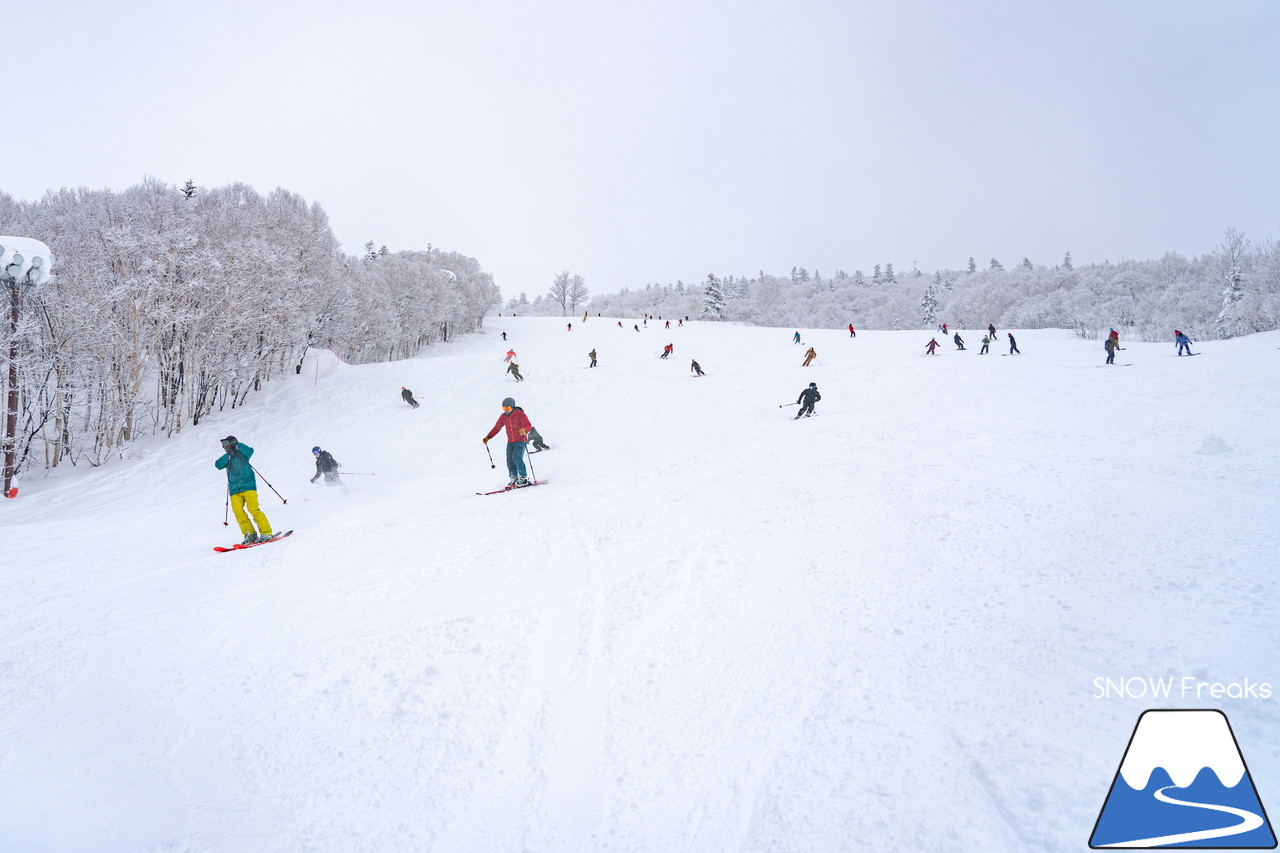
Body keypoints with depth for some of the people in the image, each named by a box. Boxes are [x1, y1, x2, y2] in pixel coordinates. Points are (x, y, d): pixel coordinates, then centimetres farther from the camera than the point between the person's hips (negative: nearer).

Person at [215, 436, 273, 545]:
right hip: (235, 491, 4)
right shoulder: (227, 458, 20)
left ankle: (266, 533, -13)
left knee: (253, 509, -17)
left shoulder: (241, 453, 9)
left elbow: (250, 451, -11)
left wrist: (238, 445, 1)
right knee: (238, 511, -16)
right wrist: (228, 454, 4)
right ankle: (250, 534, -12)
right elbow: (218, 465, 5)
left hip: (248, 486, -4)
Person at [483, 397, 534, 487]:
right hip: (510, 442, 6)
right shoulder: (503, 416, 5)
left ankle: (524, 478, -13)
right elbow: (497, 428, 11)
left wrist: (524, 430, -43)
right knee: (510, 461, -4)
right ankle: (514, 479, 8)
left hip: (521, 441, -6)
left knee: (516, 458, -22)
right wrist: (488, 437, 1)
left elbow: (529, 426, -20)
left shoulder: (520, 414, -10)